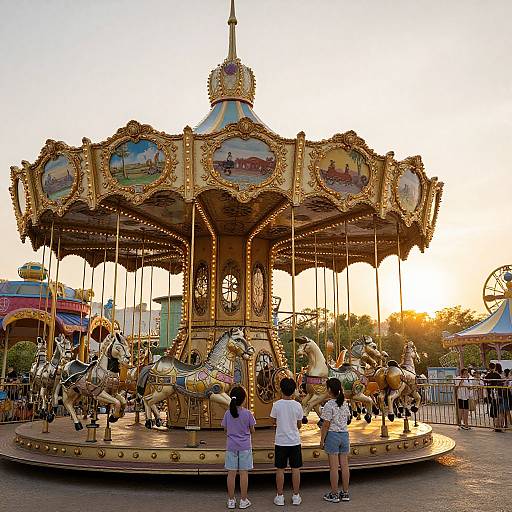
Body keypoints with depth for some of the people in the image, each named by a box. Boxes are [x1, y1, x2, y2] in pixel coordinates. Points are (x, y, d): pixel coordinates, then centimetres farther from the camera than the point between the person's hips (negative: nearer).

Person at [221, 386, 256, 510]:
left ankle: (231, 500, 15)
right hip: (245, 447, -2)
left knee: (231, 474, 7)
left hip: (231, 447, 2)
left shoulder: (228, 414, -6)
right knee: (244, 473, 5)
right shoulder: (248, 414, -11)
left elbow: (226, 430, 4)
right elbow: (252, 431, -2)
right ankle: (243, 500, 12)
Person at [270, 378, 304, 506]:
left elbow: (274, 422, 1)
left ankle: (280, 496, 15)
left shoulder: (276, 405, -11)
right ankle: (296, 496, 17)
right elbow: (299, 425, 2)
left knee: (280, 469, 8)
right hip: (295, 441, 1)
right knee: (295, 469, 10)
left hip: (280, 441, -1)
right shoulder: (297, 405, -7)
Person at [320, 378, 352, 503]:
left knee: (334, 466, 1)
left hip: (332, 435, -6)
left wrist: (322, 440, -6)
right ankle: (345, 493, 17)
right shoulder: (345, 404, 4)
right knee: (344, 465, 10)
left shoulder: (329, 405, -14)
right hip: (344, 434, 6)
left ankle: (334, 494, 8)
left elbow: (326, 425, -14)